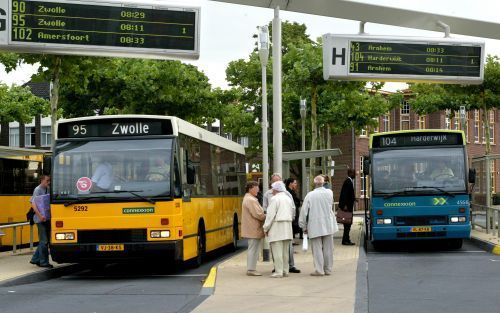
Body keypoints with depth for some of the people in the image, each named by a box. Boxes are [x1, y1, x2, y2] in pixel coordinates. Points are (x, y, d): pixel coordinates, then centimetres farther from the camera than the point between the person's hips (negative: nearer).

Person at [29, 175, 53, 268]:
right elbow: (33, 204, -17)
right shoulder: (38, 190, -11)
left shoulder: (47, 190, 10)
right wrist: (40, 215, -26)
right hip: (41, 219, -8)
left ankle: (35, 259, 23)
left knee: (44, 240, 13)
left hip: (47, 218, 8)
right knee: (44, 241, -3)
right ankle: (44, 262, 5)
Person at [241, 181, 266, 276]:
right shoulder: (251, 200, -17)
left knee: (252, 249, 15)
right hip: (254, 229, -11)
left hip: (251, 229, 11)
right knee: (253, 249, -7)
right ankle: (251, 270, -4)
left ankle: (251, 269, 20)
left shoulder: (247, 198, 17)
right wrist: (267, 217, -8)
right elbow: (257, 214, -22)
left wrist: (264, 216, 8)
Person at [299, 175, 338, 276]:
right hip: (328, 225, 3)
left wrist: (304, 226, 4)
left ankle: (319, 270, -1)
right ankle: (328, 269, 15)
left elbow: (304, 212, -6)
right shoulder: (329, 193, -2)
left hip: (315, 226, -3)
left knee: (317, 248, 2)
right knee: (328, 248, 10)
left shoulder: (310, 195, -9)